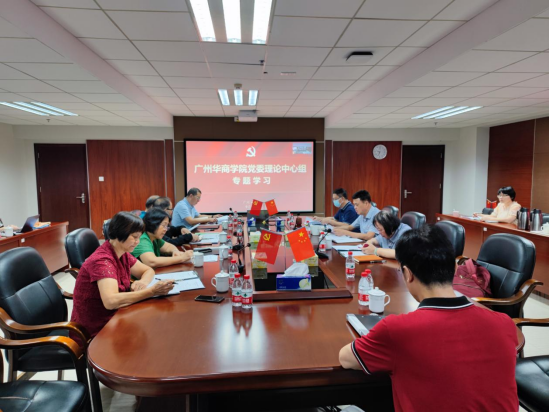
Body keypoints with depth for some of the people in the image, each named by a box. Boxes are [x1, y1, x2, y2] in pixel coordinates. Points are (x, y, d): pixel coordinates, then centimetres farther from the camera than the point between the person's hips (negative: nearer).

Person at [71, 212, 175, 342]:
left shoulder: (123, 254, 0)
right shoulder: (102, 260, -24)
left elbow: (148, 270, 9)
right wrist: (151, 291, -38)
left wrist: (143, 282, -13)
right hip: (95, 332, -7)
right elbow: (111, 301, -37)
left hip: (112, 319, 7)